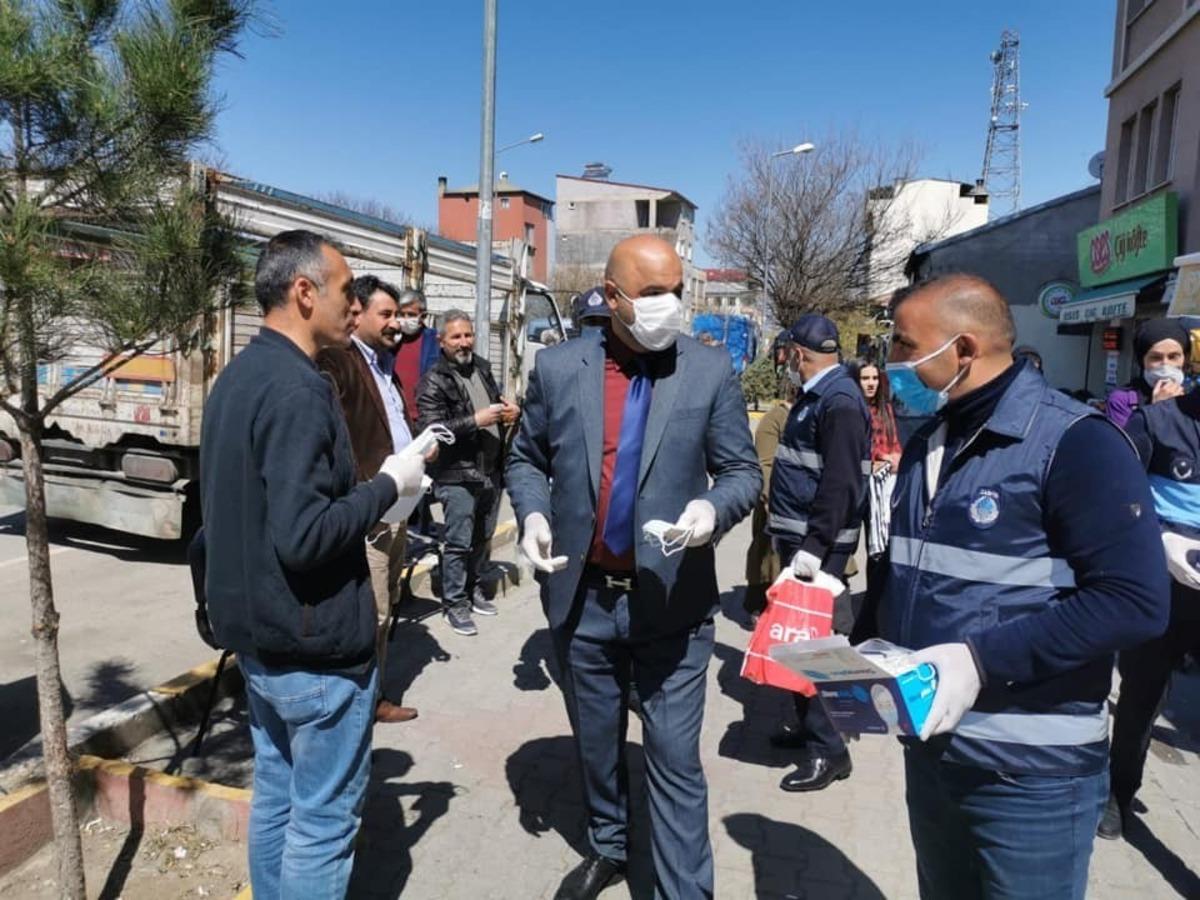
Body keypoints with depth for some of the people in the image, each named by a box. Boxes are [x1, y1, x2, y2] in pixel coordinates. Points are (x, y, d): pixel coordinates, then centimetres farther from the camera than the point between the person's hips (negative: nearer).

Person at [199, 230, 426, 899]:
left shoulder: (239, 376, 8)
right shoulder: (298, 388, -22)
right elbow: (302, 535, -28)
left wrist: (375, 483, 9)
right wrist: (388, 485, -15)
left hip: (255, 631, 10)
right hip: (313, 642, -10)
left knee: (277, 795, 22)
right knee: (325, 816, 6)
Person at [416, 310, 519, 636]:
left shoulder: (482, 367, 11)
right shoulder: (433, 381, -10)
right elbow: (430, 430, -19)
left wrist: (509, 411, 3)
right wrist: (476, 421, -24)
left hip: (491, 471, 7)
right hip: (457, 476, -6)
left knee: (482, 538, 17)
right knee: (459, 543, -1)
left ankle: (474, 588, 34)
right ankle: (455, 603, 13)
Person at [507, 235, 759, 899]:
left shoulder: (710, 372, -5)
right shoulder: (557, 367, -2)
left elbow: (743, 471, -1)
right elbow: (526, 459, 8)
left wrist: (713, 507, -23)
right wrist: (533, 514, -11)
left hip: (673, 601, -2)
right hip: (581, 598, 3)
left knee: (675, 758, 7)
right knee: (595, 743, 22)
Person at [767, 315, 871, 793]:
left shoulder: (840, 401, -17)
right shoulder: (814, 396, 14)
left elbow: (839, 484, -23)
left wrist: (814, 547, -24)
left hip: (819, 544, -10)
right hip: (799, 538, 10)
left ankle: (826, 749, 5)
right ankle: (809, 726, 30)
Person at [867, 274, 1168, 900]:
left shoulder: (1075, 443, -15)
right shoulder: (927, 442, 9)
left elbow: (1134, 603, -21)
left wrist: (981, 658, -26)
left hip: (1032, 771, -7)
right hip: (929, 747, 7)